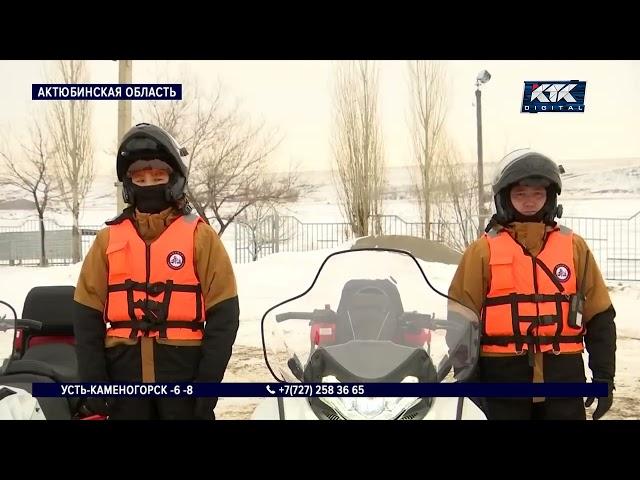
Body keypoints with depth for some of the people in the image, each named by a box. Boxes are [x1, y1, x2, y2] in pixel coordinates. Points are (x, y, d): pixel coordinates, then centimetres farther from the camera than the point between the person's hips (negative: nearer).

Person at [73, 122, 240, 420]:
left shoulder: (200, 236, 0)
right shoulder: (108, 239, 7)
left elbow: (223, 315, -4)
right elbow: (87, 316, 6)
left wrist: (208, 380, -10)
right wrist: (93, 381, -2)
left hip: (184, 372, -2)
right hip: (123, 373, 2)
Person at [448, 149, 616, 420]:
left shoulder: (575, 247, 6)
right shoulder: (483, 251, 0)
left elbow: (599, 317, 8)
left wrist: (604, 376, 3)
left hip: (563, 378, 2)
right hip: (502, 378, -1)